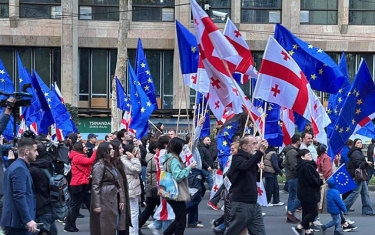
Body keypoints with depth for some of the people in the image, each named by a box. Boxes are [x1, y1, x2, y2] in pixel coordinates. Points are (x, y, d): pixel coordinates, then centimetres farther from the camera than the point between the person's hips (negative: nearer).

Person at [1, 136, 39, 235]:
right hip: (18, 222, -10)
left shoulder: (15, 166, 17)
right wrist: (28, 220, -24)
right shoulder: (20, 169, -15)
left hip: (14, 220, 10)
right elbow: (19, 196, -23)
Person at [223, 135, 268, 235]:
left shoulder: (251, 158, 17)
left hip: (254, 204, 8)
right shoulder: (237, 158, -8)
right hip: (241, 204, -8)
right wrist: (260, 151, -32)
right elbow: (246, 166, -30)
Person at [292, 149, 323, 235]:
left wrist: (318, 179, 8)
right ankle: (299, 227, -7)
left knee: (306, 211, 14)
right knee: (313, 212, -3)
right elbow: (313, 180, -24)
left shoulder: (301, 166, 10)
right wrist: (322, 181, -8)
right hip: (309, 193, -10)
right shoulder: (308, 166, -22)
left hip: (303, 193, 10)